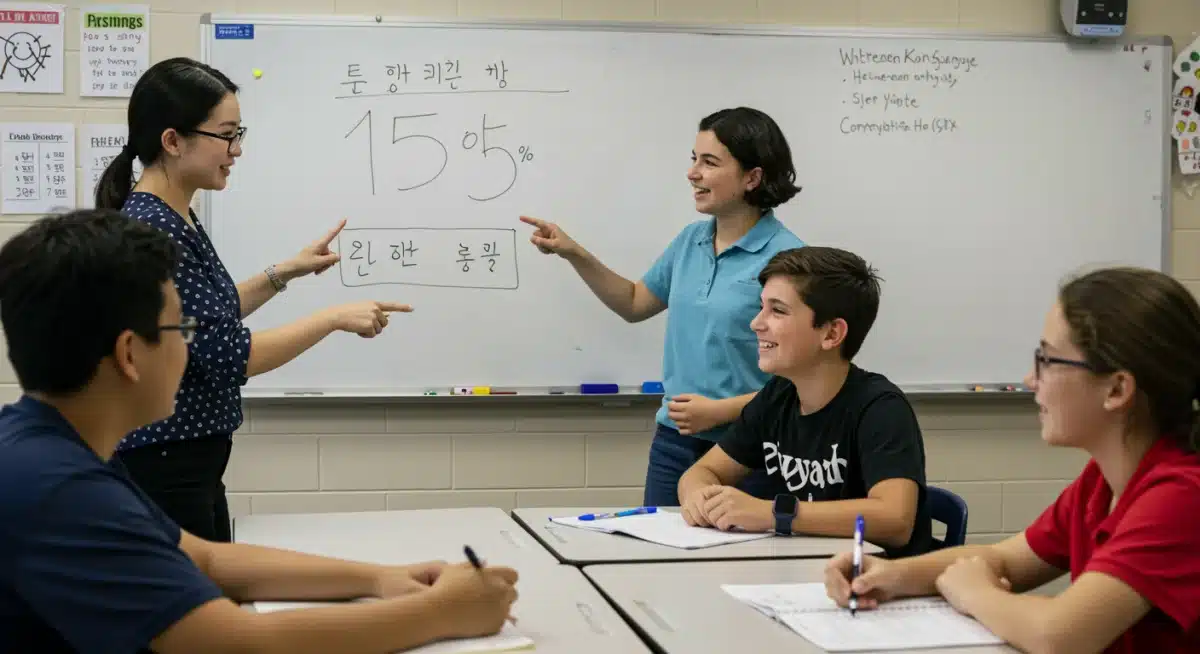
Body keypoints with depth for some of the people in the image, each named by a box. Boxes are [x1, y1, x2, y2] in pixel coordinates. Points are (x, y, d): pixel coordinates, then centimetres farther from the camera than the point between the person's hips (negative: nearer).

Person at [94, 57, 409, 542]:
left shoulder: (172, 220, 8)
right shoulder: (150, 230, -21)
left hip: (189, 466, 10)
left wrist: (285, 272, 18)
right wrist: (334, 318, -15)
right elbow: (229, 356, -23)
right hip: (160, 472, -10)